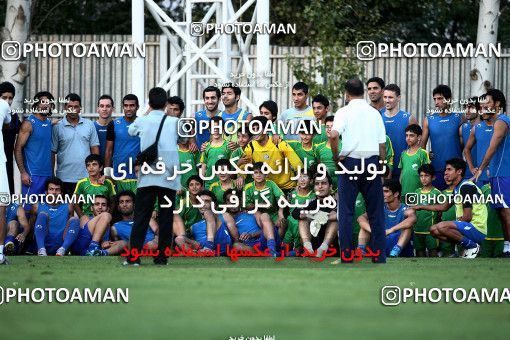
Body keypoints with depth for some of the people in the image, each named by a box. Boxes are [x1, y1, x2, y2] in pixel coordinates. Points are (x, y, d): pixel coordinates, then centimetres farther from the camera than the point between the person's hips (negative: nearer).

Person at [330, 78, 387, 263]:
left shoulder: (344, 112, -2)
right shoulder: (375, 113, 10)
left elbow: (334, 135, -19)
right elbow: (382, 144, 10)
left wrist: (336, 156, -6)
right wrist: (382, 165, 18)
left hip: (350, 161, -3)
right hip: (372, 161, 3)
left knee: (346, 211, 2)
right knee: (375, 211, 6)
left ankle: (346, 255, -1)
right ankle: (379, 255, 4)